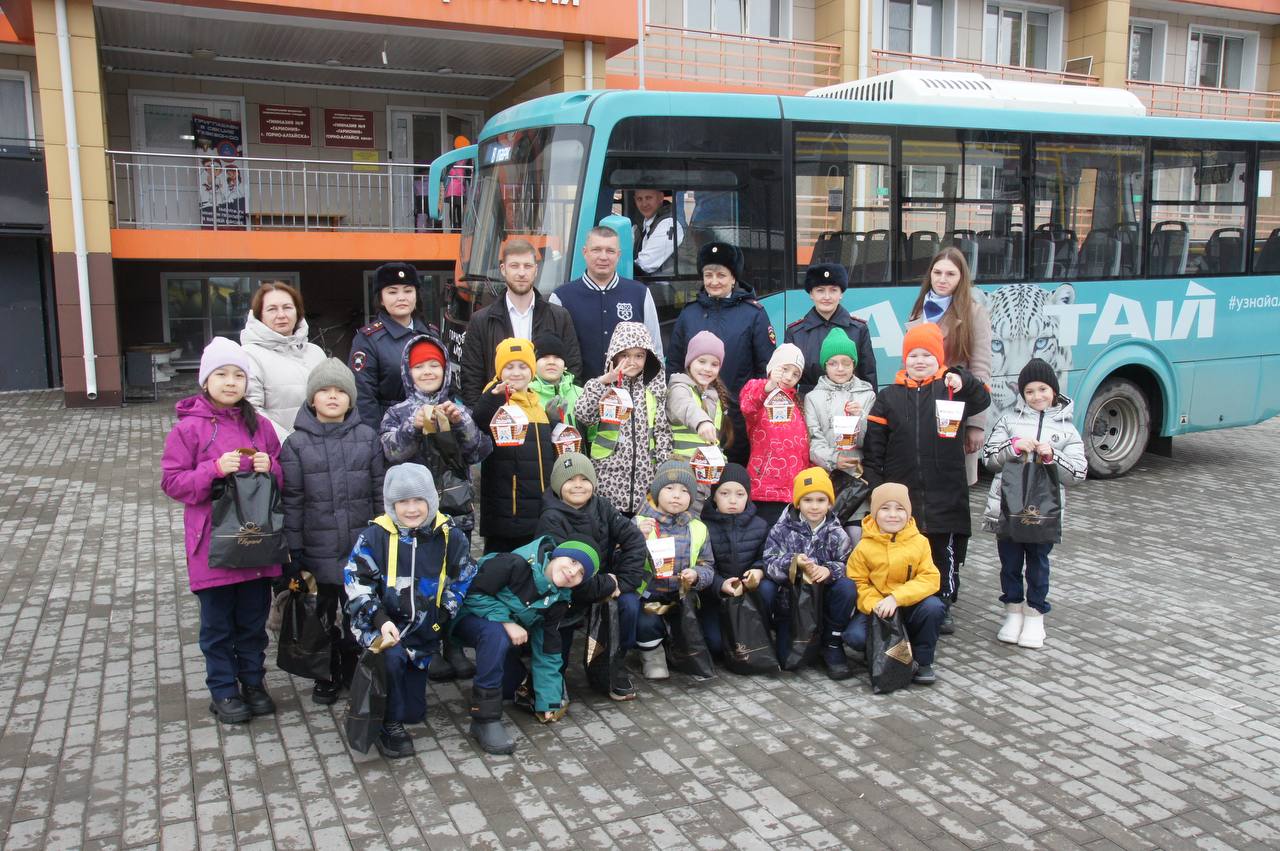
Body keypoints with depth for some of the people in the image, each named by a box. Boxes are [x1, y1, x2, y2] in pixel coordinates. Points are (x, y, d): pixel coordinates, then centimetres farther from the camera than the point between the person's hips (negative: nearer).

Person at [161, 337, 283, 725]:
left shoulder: (259, 426, 6)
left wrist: (270, 468, -10)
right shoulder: (189, 427, -6)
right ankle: (223, 690, 22)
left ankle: (253, 682, 29)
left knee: (254, 620, 14)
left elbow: (284, 479, 12)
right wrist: (214, 470, -22)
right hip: (212, 543, -3)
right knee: (218, 624, 8)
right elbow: (172, 482, -8)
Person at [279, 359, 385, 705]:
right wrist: (293, 550, -5)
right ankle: (327, 674, 29)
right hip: (318, 549, 0)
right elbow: (291, 500, -3)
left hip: (362, 548, 1)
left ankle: (354, 669, 28)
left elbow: (381, 491, 3)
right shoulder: (296, 443, -2)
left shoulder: (367, 437, 0)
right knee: (322, 614, 13)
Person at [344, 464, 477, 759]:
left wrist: (444, 614, -5)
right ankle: (389, 724, -12)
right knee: (392, 657, -34)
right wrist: (380, 619, -21)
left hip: (425, 627, 3)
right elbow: (356, 582, -10)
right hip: (383, 621, -2)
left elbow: (462, 580, 5)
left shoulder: (448, 536, -5)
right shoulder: (375, 536, -12)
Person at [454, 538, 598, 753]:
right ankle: (485, 720, -29)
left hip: (510, 630, 7)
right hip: (471, 615, -6)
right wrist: (505, 621, -31)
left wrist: (549, 702, -6)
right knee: (497, 634, -37)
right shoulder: (517, 564, -29)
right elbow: (474, 592, -25)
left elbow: (546, 652, -4)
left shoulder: (558, 601, -8)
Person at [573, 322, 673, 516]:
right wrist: (603, 382, -21)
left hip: (644, 476, 2)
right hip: (609, 474, -2)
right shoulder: (602, 385, 3)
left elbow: (662, 432, 9)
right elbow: (582, 415, -15)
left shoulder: (653, 390, 10)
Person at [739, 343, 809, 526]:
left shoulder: (795, 400, 20)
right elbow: (747, 407, -24)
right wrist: (768, 387, -41)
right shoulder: (756, 388, 1)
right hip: (766, 485, -6)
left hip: (795, 487, 6)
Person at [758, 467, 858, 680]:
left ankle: (832, 645, -3)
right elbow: (769, 564, -15)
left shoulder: (836, 534, -1)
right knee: (764, 588, -29)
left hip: (824, 600, 1)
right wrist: (793, 563, -34)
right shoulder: (782, 530, -4)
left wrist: (829, 570, -30)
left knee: (847, 588, -26)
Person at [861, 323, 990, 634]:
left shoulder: (951, 389, 5)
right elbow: (873, 448, 5)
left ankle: (941, 610, 22)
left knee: (945, 553, 7)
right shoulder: (889, 397, 8)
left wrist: (963, 380, -33)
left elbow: (982, 400, -15)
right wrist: (874, 488, -1)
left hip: (945, 495, -1)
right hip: (901, 496, 1)